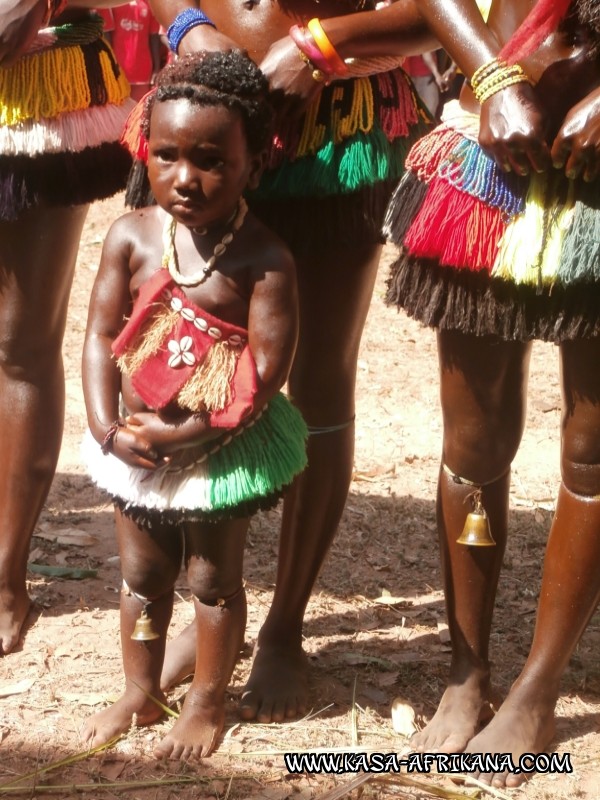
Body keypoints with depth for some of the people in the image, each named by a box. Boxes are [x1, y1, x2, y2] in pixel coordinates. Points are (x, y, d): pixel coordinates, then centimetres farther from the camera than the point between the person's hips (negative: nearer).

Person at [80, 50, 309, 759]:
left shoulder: (263, 258, -20)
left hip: (224, 451, -4)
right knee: (141, 576, 19)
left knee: (215, 579, 14)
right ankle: (139, 694, 37)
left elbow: (266, 371, -21)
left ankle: (206, 702, 31)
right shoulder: (132, 236, -9)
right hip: (135, 448, 4)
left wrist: (185, 433, -23)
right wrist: (107, 429, -15)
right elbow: (101, 337, -5)